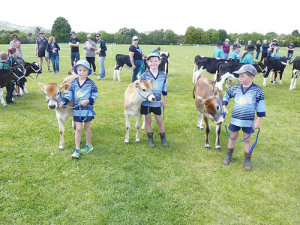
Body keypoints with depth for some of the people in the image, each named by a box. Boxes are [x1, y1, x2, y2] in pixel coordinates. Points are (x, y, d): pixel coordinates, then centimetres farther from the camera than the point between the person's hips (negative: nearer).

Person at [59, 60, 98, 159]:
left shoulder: (91, 83, -5)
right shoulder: (73, 82, 2)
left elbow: (95, 95, -4)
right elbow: (69, 93, 1)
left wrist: (88, 101, -19)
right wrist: (63, 101, -14)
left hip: (87, 108, -1)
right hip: (76, 109, 2)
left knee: (87, 127, 13)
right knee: (78, 129, 2)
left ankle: (88, 145, 32)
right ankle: (77, 149, 10)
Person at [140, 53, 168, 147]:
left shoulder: (163, 75, -1)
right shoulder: (145, 75, -9)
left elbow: (164, 88, 11)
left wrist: (165, 99, 13)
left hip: (157, 102, 1)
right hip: (146, 102, -1)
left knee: (159, 120, 9)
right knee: (148, 120, 9)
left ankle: (163, 138, 25)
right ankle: (150, 138, 24)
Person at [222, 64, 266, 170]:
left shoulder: (257, 90, -10)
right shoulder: (235, 88, -3)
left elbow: (260, 107, -5)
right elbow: (226, 95, 16)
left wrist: (258, 121, -6)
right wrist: (224, 107, 7)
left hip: (249, 121, -2)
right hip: (235, 119, 2)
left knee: (247, 139, 9)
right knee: (233, 137, 14)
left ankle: (247, 160, 24)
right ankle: (228, 156, 31)